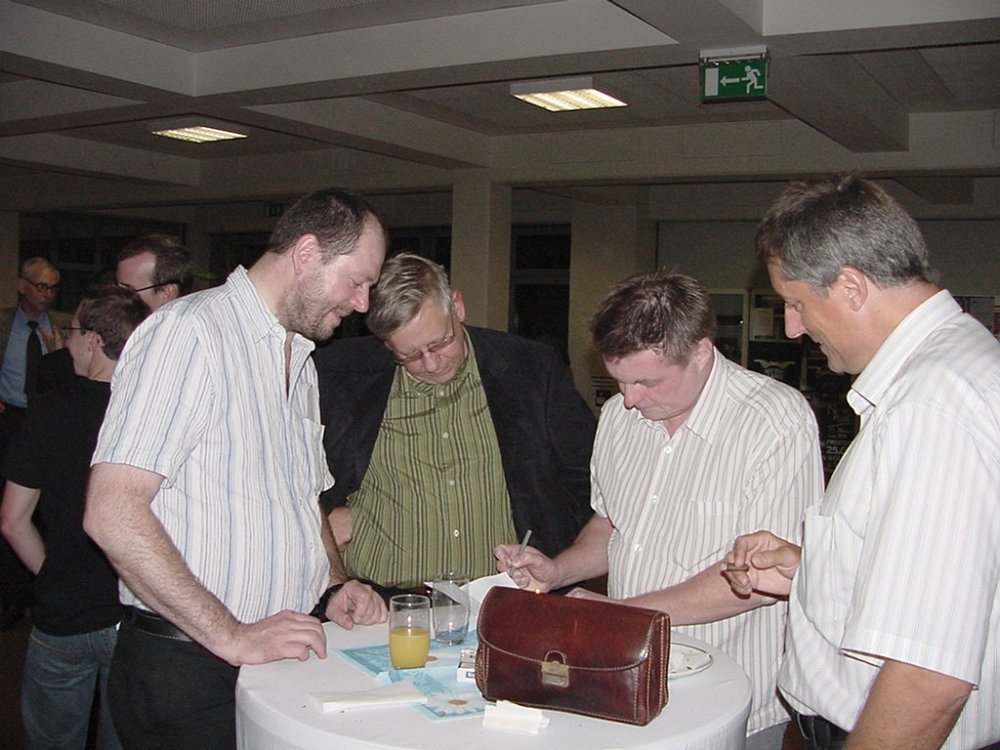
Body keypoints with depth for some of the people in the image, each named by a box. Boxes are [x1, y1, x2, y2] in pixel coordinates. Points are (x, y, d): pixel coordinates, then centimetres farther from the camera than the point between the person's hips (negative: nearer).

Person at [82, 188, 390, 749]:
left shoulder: (300, 359, 14)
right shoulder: (188, 331, -14)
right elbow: (112, 513, -22)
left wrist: (336, 587, 6)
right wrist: (232, 636, -22)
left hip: (280, 657, 8)